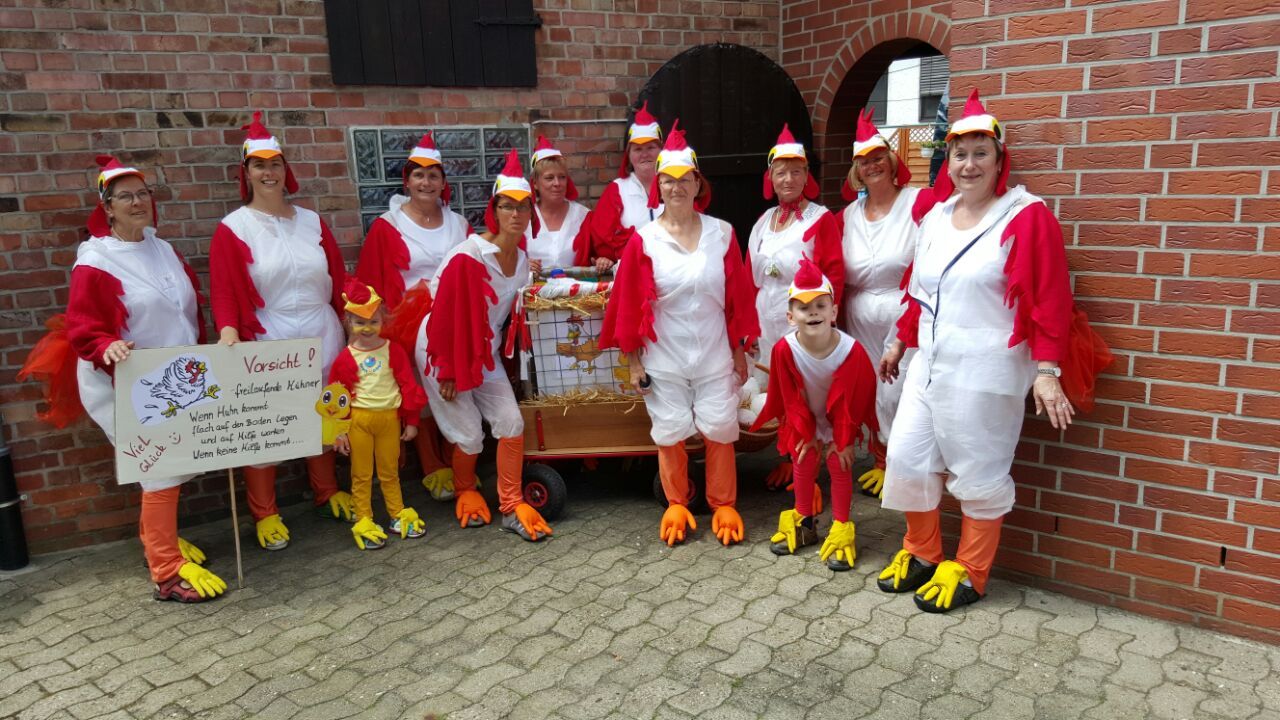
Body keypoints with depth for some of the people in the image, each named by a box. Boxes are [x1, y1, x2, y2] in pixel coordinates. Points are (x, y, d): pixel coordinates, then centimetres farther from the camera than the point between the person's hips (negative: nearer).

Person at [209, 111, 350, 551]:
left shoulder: (312, 222, 9)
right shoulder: (233, 229, -2)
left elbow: (339, 280, 11)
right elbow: (223, 291, -7)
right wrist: (228, 330, -24)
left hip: (321, 337, 4)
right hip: (266, 341, -3)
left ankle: (327, 494, 31)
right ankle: (264, 514, 16)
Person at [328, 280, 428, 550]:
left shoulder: (393, 350, -1)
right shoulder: (346, 358, -5)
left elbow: (408, 385, 2)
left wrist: (411, 421, 3)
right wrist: (338, 431, -1)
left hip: (389, 417, 1)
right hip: (359, 419, -1)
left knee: (390, 471, 15)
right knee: (361, 474, 8)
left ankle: (398, 516, 26)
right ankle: (364, 522, 16)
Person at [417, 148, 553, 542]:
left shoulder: (521, 258, -3)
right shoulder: (468, 257, -26)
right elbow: (444, 317, -22)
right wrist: (446, 372, -16)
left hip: (485, 354, 6)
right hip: (443, 352, -6)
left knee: (512, 424, -2)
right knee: (469, 436, 0)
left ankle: (511, 507, 12)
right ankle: (465, 493, 31)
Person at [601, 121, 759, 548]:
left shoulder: (721, 234, -1)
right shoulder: (644, 240, -5)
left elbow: (738, 297, 3)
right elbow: (629, 304, -2)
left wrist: (740, 350, 5)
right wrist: (633, 360, -2)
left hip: (714, 356, 1)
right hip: (664, 359, 0)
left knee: (720, 431, 5)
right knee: (670, 435, 9)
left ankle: (723, 505, 24)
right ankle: (676, 505, 28)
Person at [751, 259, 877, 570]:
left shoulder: (850, 350, -31)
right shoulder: (784, 349, -29)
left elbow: (850, 400, -18)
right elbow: (792, 397, -15)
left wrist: (842, 439, -11)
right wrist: (806, 434, -7)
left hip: (839, 421, -2)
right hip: (804, 421, 2)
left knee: (840, 468, 6)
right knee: (802, 466, 14)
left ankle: (841, 528, 20)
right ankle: (804, 521, 33)